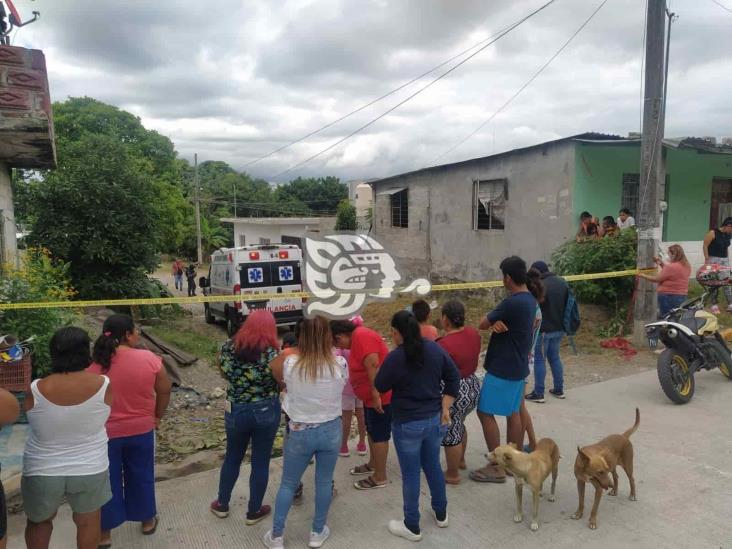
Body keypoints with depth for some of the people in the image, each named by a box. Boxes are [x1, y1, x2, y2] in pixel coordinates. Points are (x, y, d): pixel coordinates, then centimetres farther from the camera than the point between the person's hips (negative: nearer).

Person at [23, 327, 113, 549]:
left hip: (42, 471, 0)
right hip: (90, 469, 0)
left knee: (39, 521, 27)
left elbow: (33, 420, 0)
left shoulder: (36, 390, -17)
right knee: (88, 521, 21)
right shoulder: (103, 385, -16)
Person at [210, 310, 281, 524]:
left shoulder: (229, 347, -9)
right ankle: (254, 511, 27)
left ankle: (222, 505, 38)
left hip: (236, 411, 3)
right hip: (266, 412, -2)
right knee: (260, 462, 13)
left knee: (232, 457, 23)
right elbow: (281, 383, -11)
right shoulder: (272, 353, -18)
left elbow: (225, 372, 7)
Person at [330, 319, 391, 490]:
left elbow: (373, 367, -28)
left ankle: (380, 477, 11)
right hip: (371, 396, 10)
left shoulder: (362, 337, -22)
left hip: (381, 396, -10)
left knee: (379, 435, 0)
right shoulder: (358, 336, 9)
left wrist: (376, 396, -26)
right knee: (371, 431, 22)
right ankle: (372, 464, 38)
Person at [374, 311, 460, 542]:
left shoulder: (395, 357, -19)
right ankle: (441, 514, 39)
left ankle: (412, 527, 22)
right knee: (433, 466, 23)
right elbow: (454, 377, 2)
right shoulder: (435, 348, -3)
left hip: (408, 424, -5)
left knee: (410, 474, 8)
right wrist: (445, 408, 3)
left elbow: (380, 386, -7)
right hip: (435, 419, 6)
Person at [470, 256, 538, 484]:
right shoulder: (529, 300, 7)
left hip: (503, 368, -10)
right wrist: (496, 323, -17)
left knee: (485, 413, -1)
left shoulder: (512, 303, -25)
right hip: (518, 366, 10)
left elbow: (483, 324, -16)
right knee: (514, 413, 16)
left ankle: (497, 467, 5)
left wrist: (492, 321, 4)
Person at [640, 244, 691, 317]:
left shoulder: (672, 267, -18)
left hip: (668, 297, -8)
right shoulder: (686, 266, 9)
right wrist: (662, 264, 15)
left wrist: (644, 276, 3)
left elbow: (657, 279, -10)